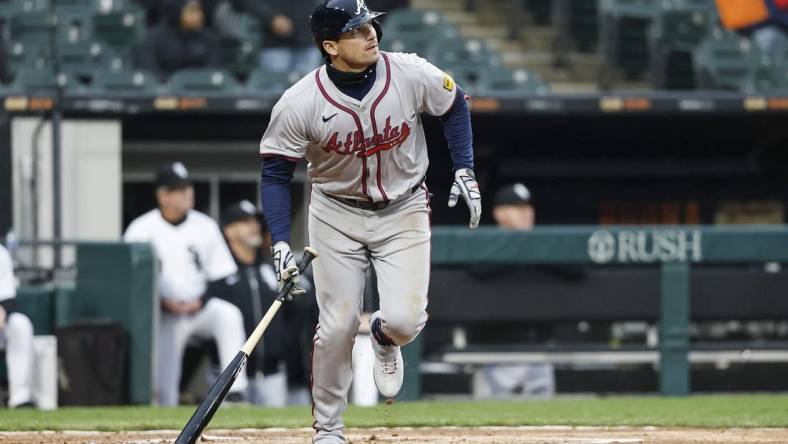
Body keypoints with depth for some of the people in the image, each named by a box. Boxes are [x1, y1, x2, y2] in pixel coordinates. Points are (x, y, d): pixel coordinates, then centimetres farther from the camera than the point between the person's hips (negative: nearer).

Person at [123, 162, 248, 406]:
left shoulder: (205, 227, 2)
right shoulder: (141, 229, -5)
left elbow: (220, 275, 5)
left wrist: (201, 301, -13)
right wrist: (162, 302, -17)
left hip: (200, 307, 1)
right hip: (164, 314, -1)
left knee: (229, 315, -30)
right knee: (165, 384, -9)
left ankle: (235, 392, -36)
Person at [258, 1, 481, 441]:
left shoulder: (412, 75, -17)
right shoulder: (299, 104, -20)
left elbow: (454, 104, 4)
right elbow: (275, 173, -9)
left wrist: (465, 169, -2)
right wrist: (281, 242, -17)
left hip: (403, 212, 1)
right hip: (337, 215, -1)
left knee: (404, 319, -15)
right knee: (337, 327, -4)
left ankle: (384, 338, 25)